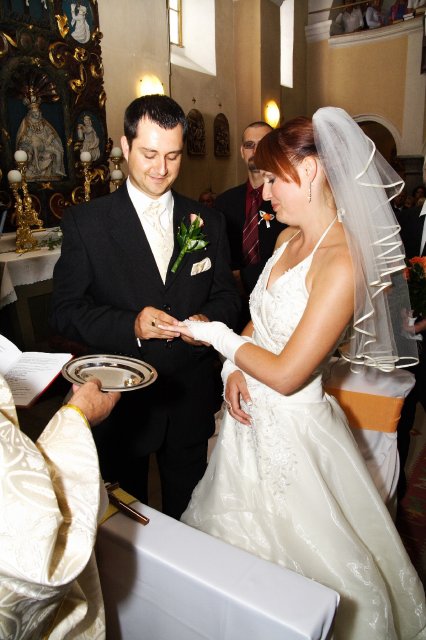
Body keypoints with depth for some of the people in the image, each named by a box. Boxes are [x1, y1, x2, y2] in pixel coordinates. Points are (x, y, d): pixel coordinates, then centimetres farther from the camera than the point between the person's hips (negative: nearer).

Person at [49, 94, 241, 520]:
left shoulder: (208, 222, 2)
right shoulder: (85, 222, -8)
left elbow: (227, 295, 5)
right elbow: (64, 312, -10)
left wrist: (209, 319, -17)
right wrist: (130, 325, -27)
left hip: (191, 401, 3)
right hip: (120, 402, -2)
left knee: (187, 513, 25)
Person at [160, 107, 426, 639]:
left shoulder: (343, 265, -25)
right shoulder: (290, 237, 2)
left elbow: (286, 374, -24)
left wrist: (216, 335, -12)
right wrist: (234, 367, -6)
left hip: (291, 430, -8)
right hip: (252, 416, 8)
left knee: (296, 553, 17)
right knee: (244, 542, 28)